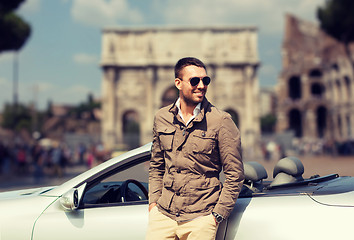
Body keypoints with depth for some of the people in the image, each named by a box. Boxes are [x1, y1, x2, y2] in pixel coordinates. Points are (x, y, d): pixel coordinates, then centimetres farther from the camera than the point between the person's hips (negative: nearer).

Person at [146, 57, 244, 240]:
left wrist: (217, 215, -7)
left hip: (200, 219, -3)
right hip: (163, 214, 3)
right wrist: (153, 200, 7)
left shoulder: (221, 121, -6)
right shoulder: (161, 118, 6)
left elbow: (235, 174, -4)